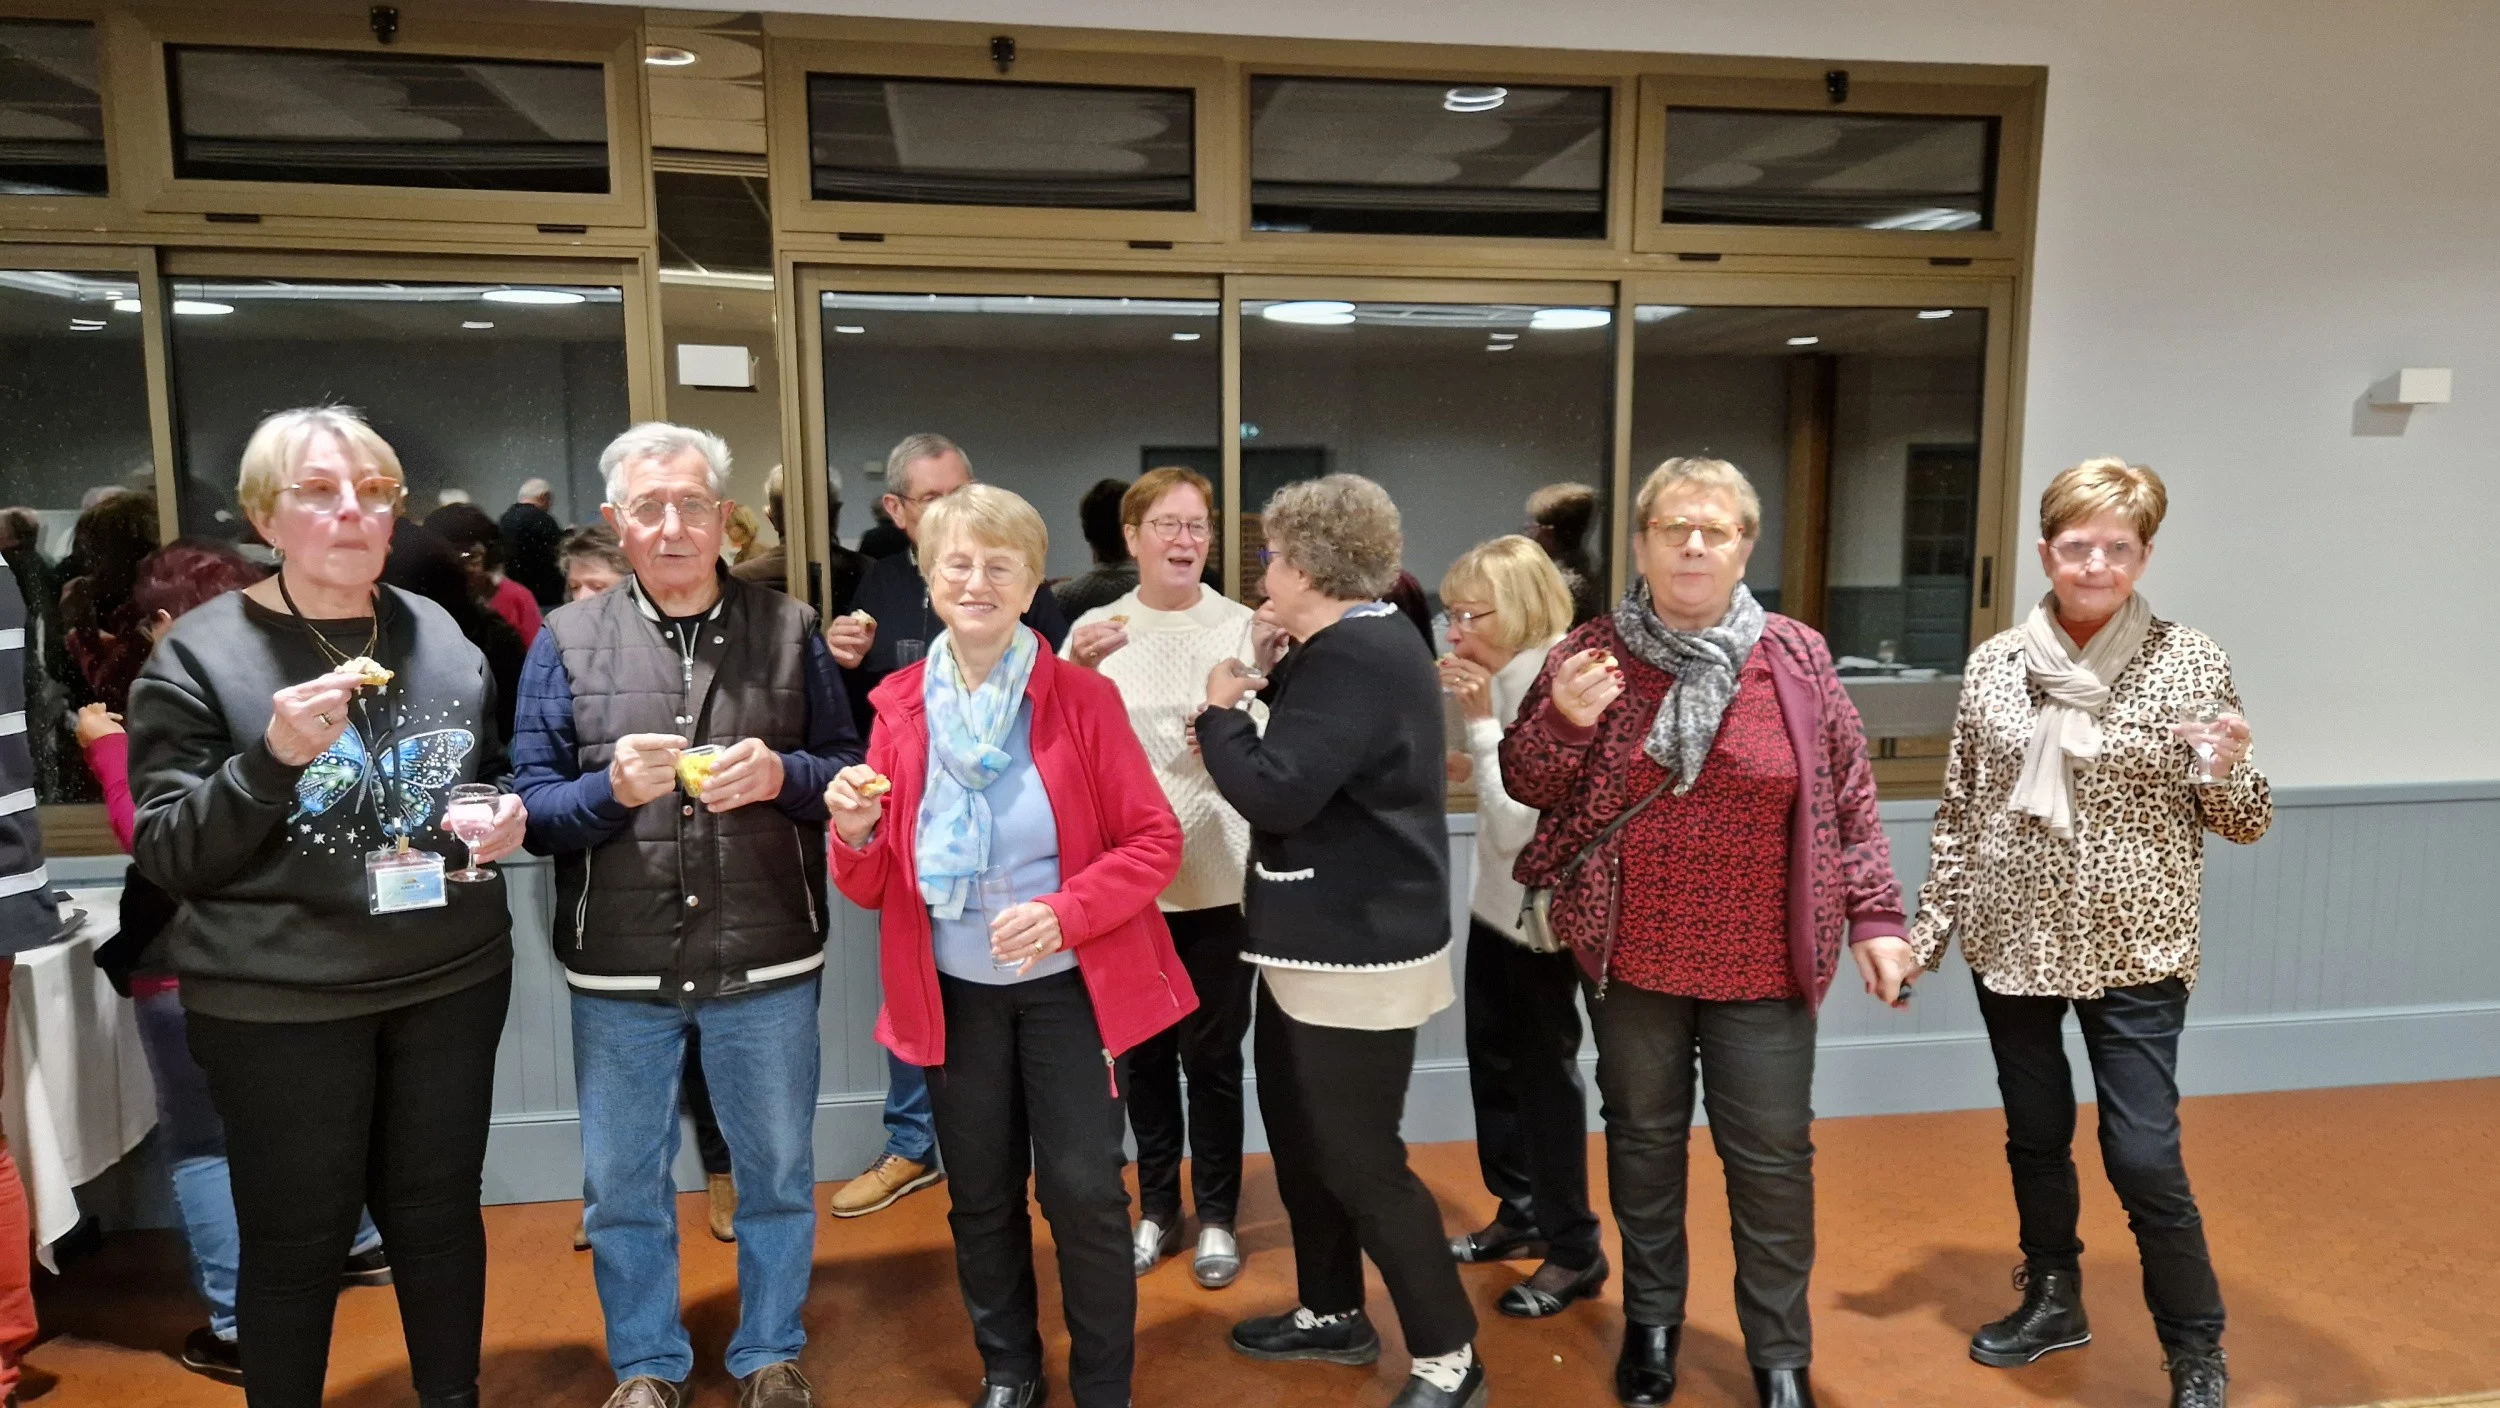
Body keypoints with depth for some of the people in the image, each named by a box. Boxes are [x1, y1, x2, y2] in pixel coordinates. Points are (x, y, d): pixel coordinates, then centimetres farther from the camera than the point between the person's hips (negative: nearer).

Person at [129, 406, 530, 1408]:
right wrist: (274, 756, -24)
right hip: (278, 1003, -3)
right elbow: (167, 856, -9)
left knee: (439, 1212, 16)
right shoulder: (201, 654, -7)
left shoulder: (441, 636, 5)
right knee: (296, 1240, 10)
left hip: (451, 979, 4)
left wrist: (504, 812, -3)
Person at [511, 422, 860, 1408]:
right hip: (618, 967, 0)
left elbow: (851, 772, 2)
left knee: (779, 1174, 14)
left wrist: (782, 776, -17)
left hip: (765, 961, 0)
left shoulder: (789, 629, 1)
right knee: (621, 1186, 14)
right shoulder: (568, 640, 0)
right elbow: (530, 807, -2)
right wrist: (610, 789, -20)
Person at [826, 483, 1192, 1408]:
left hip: (1068, 987, -3)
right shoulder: (899, 706, -2)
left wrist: (1065, 913, -25)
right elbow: (871, 888, 2)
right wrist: (855, 836, -20)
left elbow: (1155, 842, -10)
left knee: (1084, 1192, 0)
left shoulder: (1083, 698, -10)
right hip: (955, 994, 3)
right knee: (982, 1198, 15)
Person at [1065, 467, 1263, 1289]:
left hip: (1219, 876, -1)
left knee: (1212, 1054, 6)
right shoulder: (1094, 629, 2)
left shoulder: (1243, 627, -1)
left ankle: (1216, 1216, 23)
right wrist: (1077, 674, -23)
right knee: (1144, 1052, 13)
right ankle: (1157, 1210, 29)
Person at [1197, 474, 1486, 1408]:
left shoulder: (1357, 656, -21)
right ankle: (1331, 1314, 36)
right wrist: (1276, 675, 7)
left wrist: (1220, 709, -11)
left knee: (1359, 1163, -1)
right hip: (1316, 940, 11)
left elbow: (1276, 793, -26)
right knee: (1301, 1139, 19)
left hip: (1360, 954, -11)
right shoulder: (1357, 643, 12)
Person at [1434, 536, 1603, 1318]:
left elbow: (1520, 823, -27)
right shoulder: (1510, 678, 3)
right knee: (1493, 1061, 18)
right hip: (1497, 902, 9)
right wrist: (1472, 765, -2)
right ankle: (1519, 1212, 36)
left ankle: (1574, 1250, 20)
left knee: (1544, 1070, 3)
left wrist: (1480, 723, -25)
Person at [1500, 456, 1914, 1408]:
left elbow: (1849, 797, 3)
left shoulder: (1796, 659, -3)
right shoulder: (1588, 655, -3)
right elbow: (1527, 786, 0)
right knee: (1644, 1142, 16)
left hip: (1761, 967, 0)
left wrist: (1874, 914, -1)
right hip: (1631, 961, 1)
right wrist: (1565, 720, -19)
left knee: (1772, 1158, 8)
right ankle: (1651, 1320, 36)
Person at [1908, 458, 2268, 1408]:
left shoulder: (2189, 662, -6)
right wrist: (1926, 929, 6)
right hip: (2012, 943, 3)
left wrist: (2227, 768, -23)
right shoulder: (1995, 663, 0)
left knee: (2143, 1158, -2)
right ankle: (2053, 1300, 38)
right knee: (2035, 1137, 16)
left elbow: (2246, 825, -1)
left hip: (2134, 952, -3)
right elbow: (1958, 812, 7)